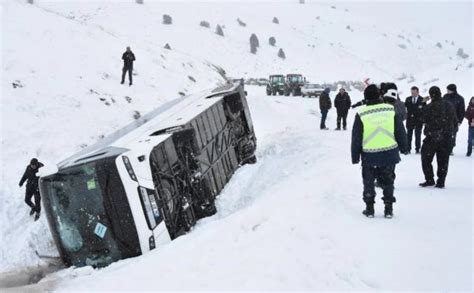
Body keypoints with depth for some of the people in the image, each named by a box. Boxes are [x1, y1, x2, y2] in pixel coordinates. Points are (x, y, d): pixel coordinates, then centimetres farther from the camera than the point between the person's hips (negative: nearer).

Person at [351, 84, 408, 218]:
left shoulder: (361, 114, -8)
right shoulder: (391, 110, -4)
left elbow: (356, 138, -2)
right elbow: (401, 132, 4)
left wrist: (355, 156, 7)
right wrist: (403, 147, 18)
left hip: (369, 155, -1)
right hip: (390, 153, 2)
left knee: (368, 182, 14)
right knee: (388, 182, 15)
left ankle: (369, 209, 16)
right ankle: (388, 209, 16)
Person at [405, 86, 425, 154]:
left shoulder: (422, 100, 1)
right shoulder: (408, 99, 9)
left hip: (418, 120, -2)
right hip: (410, 120, 2)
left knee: (418, 135, 3)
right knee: (409, 135, 2)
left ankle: (417, 149, 10)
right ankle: (408, 149, 7)